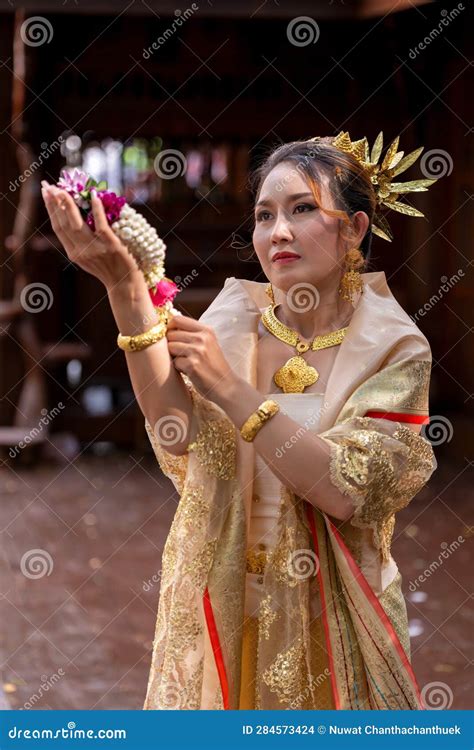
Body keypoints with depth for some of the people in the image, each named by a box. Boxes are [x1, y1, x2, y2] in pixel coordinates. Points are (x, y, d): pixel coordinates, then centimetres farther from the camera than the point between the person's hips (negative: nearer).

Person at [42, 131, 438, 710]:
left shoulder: (393, 349, -10)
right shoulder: (237, 313, -3)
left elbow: (345, 490, -22)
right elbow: (181, 432, -20)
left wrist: (229, 388, -26)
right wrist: (125, 287, -29)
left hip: (326, 624, -2)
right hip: (219, 606, 2)